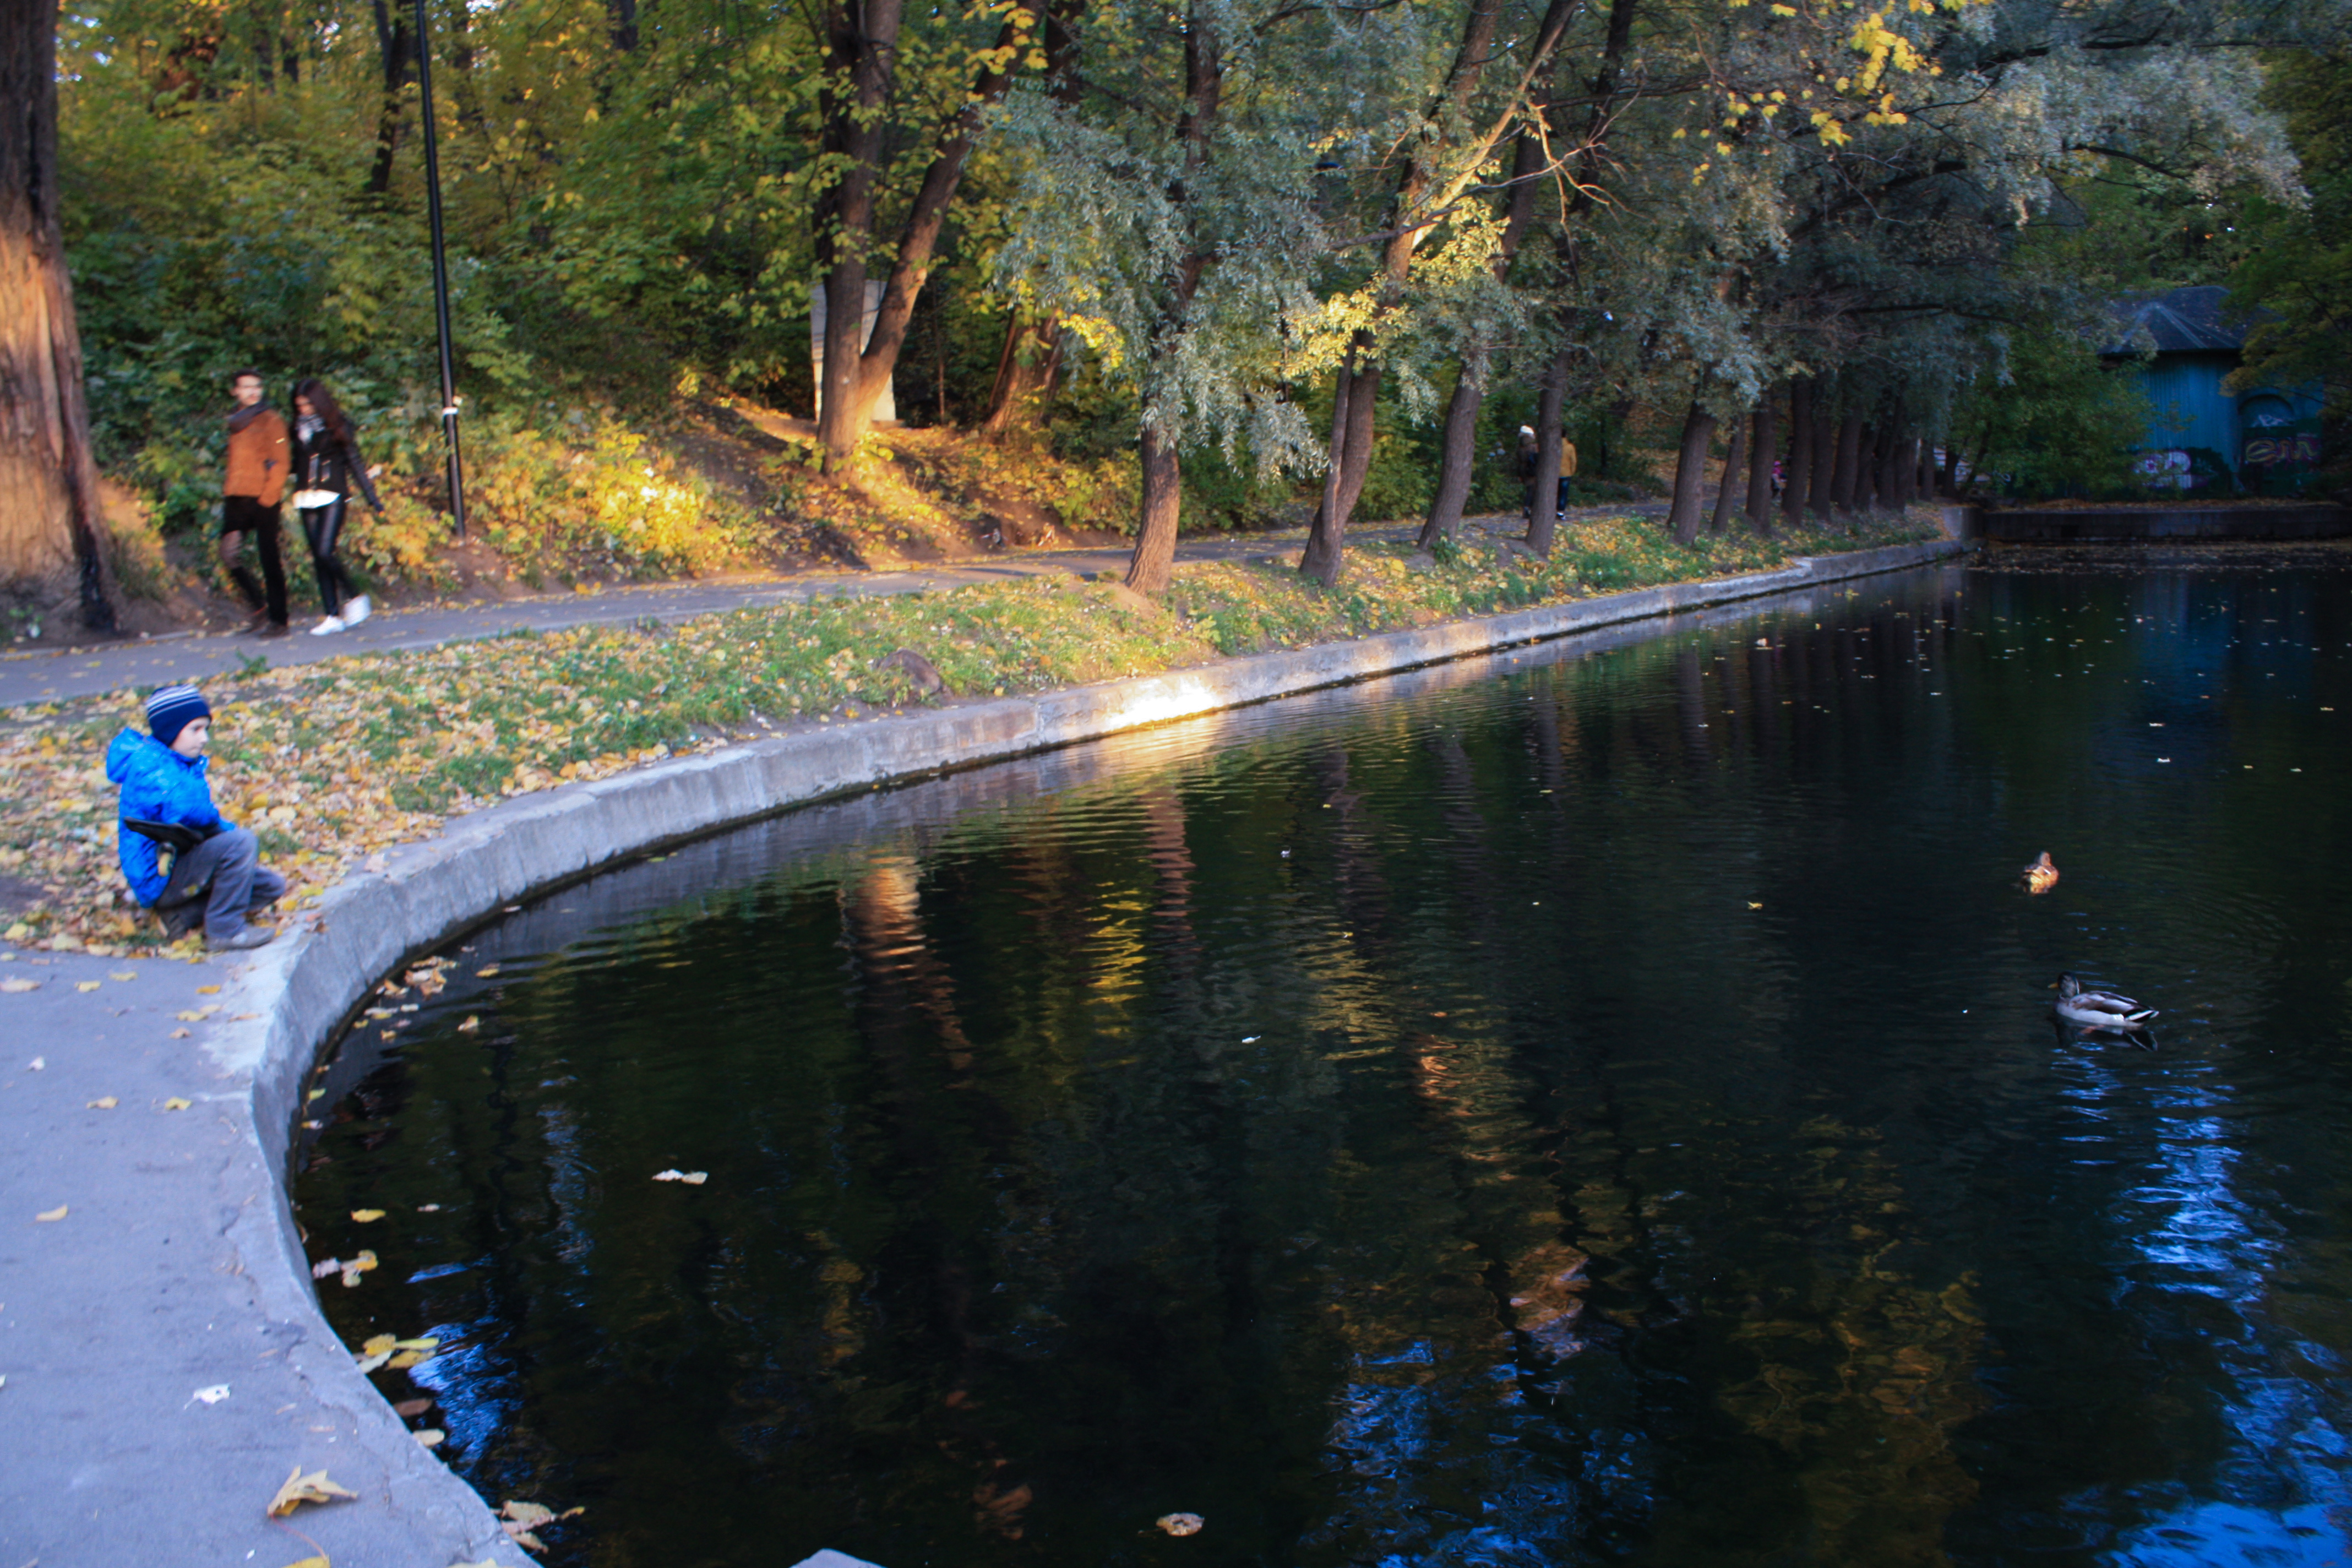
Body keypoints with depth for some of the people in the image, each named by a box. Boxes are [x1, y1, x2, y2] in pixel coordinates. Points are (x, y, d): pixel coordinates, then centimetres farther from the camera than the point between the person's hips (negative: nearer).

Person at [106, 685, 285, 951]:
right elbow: (189, 810, -36)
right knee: (240, 843, -28)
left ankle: (183, 915, 3)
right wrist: (230, 831, -19)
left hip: (179, 861, 10)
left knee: (272, 886, 11)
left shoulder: (182, 764, 12)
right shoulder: (148, 767, -20)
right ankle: (224, 930, -18)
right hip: (159, 877, -10)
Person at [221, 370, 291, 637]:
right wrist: (228, 491, 11)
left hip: (264, 500, -5)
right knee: (229, 554, -7)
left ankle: (278, 620, 4)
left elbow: (280, 465, -5)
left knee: (270, 560, -2)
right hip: (236, 499, 5)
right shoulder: (235, 422, 17)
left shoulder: (271, 421, -1)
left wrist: (268, 497, -12)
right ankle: (257, 603, 11)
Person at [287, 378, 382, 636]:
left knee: (325, 552, -17)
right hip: (306, 500, 5)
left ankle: (354, 597, 5)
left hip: (332, 498, -5)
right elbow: (296, 462, 17)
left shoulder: (337, 427, -1)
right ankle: (333, 616, 7)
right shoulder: (299, 427, 11)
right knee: (318, 558, 4)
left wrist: (372, 498, -4)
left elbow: (355, 462, -1)